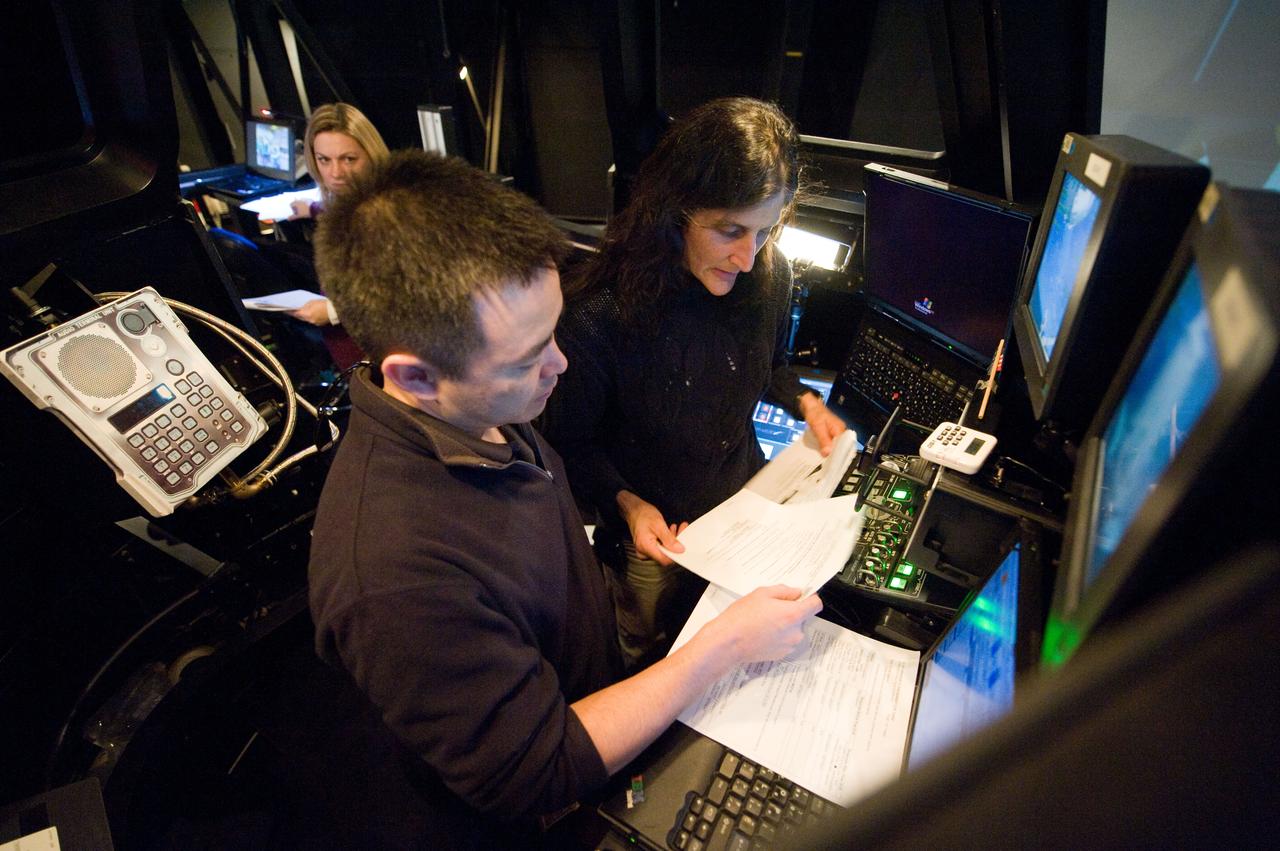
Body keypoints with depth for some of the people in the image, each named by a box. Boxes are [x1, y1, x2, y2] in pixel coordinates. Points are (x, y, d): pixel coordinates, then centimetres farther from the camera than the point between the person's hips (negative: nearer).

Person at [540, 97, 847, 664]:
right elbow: (570, 443, -15)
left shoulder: (769, 277, -15)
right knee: (654, 656, 23)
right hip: (658, 533, -4)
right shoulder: (598, 319, -31)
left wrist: (805, 403, -10)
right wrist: (627, 504, -27)